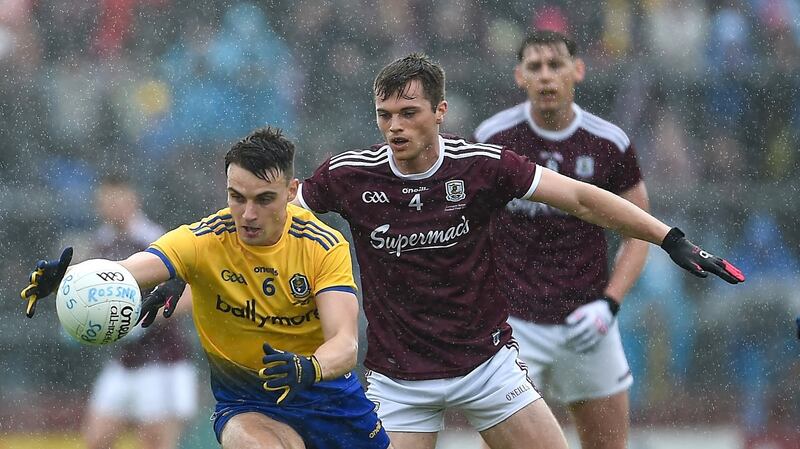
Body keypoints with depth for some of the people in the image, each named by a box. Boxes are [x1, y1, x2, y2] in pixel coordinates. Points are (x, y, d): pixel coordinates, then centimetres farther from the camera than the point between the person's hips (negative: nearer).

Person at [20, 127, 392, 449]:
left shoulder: (325, 246, -15)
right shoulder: (203, 241, -17)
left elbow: (345, 345, -26)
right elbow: (125, 273, -34)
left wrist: (308, 369, -49)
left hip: (327, 390, 3)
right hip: (244, 404, -2)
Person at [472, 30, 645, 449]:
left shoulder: (611, 144, -4)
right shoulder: (491, 138, -6)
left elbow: (638, 234, 5)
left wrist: (608, 304, -9)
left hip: (586, 322, 2)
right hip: (511, 318, -2)